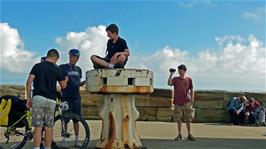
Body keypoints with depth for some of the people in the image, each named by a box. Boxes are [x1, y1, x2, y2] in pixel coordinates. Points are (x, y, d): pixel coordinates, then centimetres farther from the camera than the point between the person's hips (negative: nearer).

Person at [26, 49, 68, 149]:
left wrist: (28, 97, 2)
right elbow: (63, 86, 12)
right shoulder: (57, 69, 5)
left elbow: (29, 82, -4)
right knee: (49, 127, 9)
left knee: (38, 127, -3)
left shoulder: (37, 66, 5)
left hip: (38, 98, -1)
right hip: (51, 100, 1)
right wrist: (66, 80, 33)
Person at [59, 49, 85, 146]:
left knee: (76, 119, 8)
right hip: (66, 97, -5)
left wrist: (83, 83, -1)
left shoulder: (78, 69, 15)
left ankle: (76, 140, 15)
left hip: (76, 97, 5)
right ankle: (63, 139, 9)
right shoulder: (62, 67, -1)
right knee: (65, 120, -2)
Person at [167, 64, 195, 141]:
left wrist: (192, 100, 1)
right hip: (178, 103, 0)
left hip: (187, 102, 0)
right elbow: (169, 83, -12)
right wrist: (171, 74, -17)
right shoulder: (175, 79, 6)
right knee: (179, 120, 5)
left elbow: (191, 90, 8)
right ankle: (179, 135, 15)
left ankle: (189, 135, 13)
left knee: (188, 120, 3)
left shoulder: (189, 79, 6)